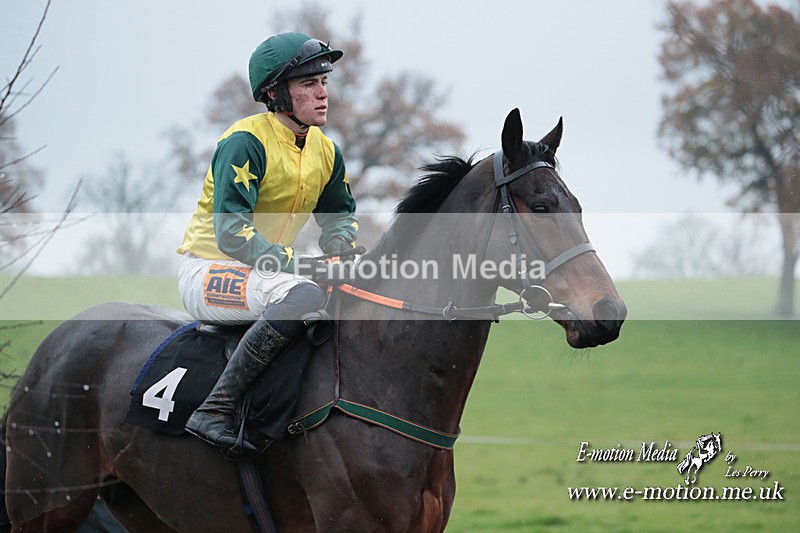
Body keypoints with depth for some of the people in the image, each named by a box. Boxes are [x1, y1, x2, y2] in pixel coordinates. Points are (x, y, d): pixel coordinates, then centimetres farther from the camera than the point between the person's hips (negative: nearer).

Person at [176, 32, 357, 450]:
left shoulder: (326, 152, 8)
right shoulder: (246, 143, -17)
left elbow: (340, 214, 21)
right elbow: (231, 231, -24)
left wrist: (339, 249, -3)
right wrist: (289, 263, -31)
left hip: (268, 273, 9)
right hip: (209, 270, -9)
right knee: (303, 296, -37)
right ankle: (213, 412, -37)